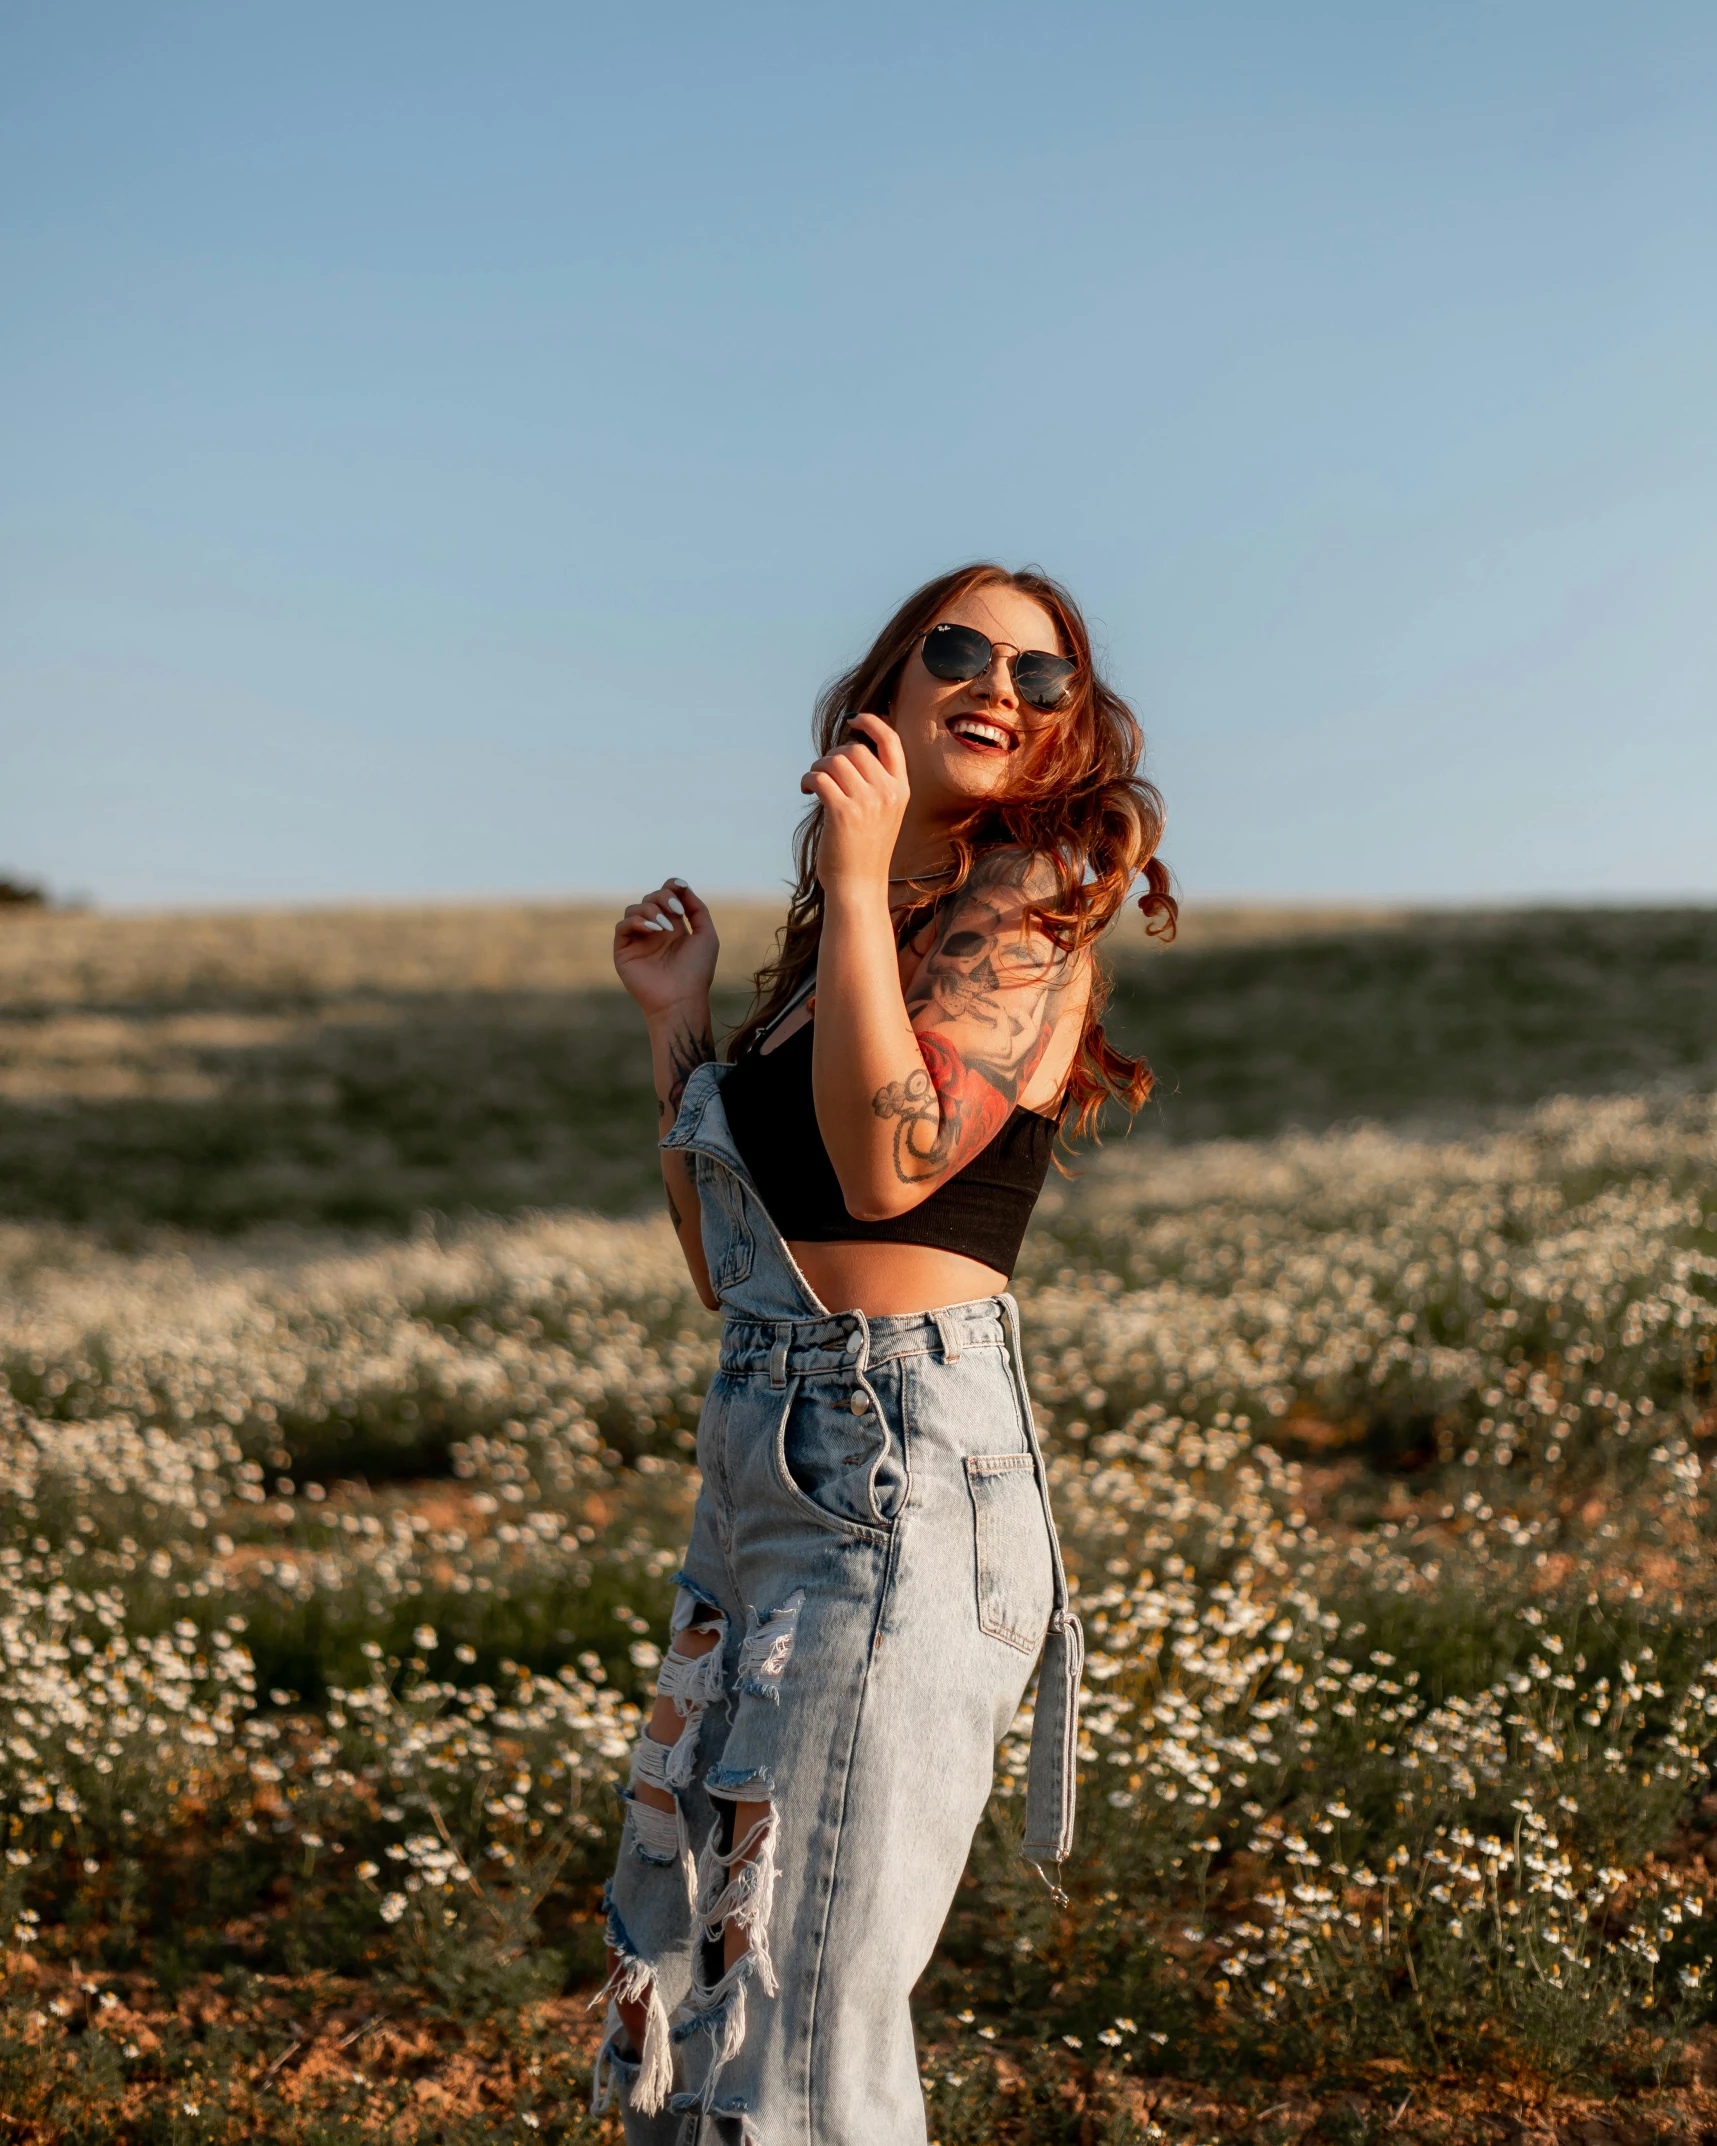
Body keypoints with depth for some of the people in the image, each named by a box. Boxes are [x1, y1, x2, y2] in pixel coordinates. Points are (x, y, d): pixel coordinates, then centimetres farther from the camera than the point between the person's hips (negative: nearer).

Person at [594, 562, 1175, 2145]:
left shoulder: (1028, 909, -4)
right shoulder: (836, 941, 18)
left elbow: (892, 1165, -22)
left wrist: (857, 883, -17)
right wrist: (679, 1019, 17)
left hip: (905, 1482, -8)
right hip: (764, 1475, 9)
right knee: (673, 1999, 15)